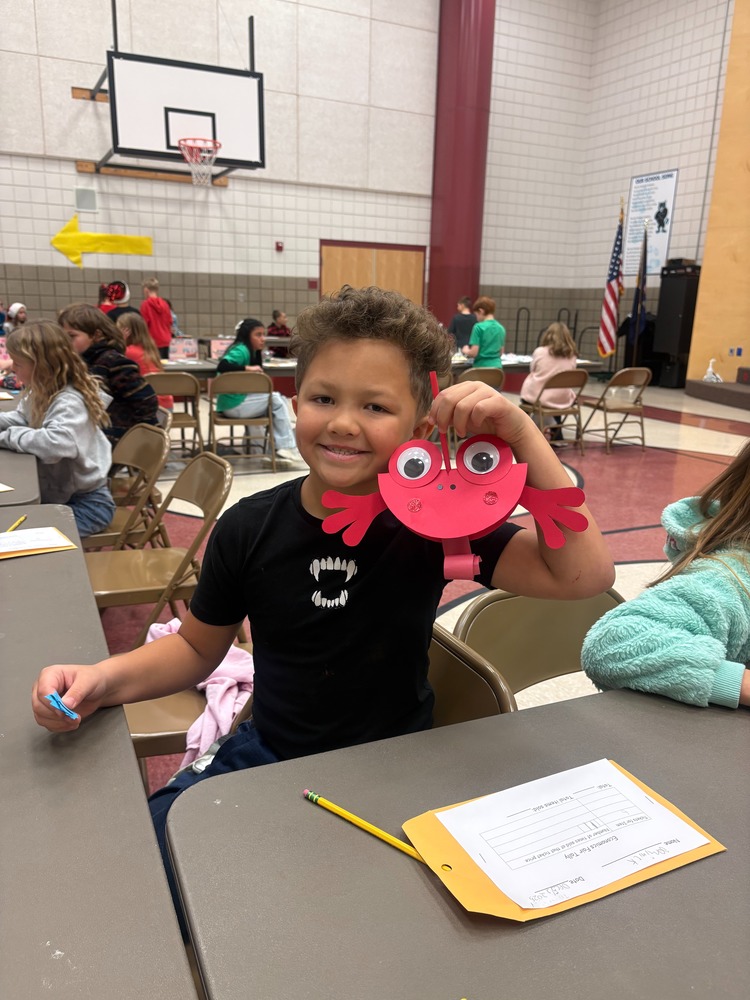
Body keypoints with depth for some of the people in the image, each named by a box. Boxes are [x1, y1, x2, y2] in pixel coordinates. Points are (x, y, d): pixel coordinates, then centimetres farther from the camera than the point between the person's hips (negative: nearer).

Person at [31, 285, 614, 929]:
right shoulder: (250, 527, -10)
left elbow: (585, 574, -25)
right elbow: (197, 647, 5)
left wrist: (521, 432, -32)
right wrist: (103, 679, -13)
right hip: (266, 756, 3)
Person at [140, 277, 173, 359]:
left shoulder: (145, 304, -9)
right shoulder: (164, 303, 5)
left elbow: (144, 323, -7)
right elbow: (169, 321, 10)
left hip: (153, 341, -5)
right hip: (165, 341, 5)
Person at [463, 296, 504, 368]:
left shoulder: (479, 327, -11)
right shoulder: (501, 328, 8)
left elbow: (474, 353, -14)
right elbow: (501, 352, 16)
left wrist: (466, 351, 7)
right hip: (497, 367, 6)